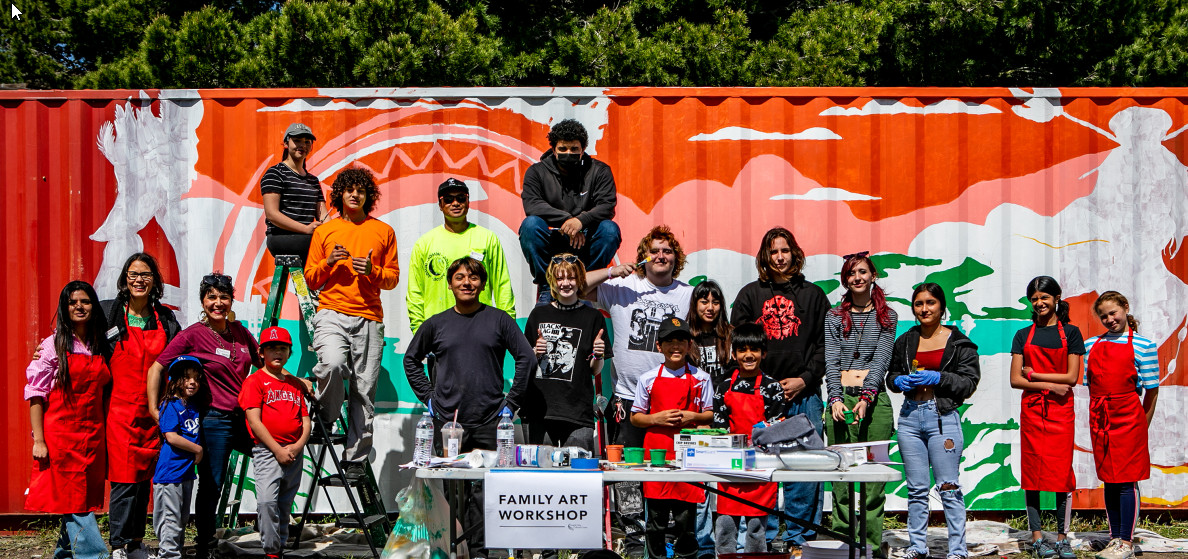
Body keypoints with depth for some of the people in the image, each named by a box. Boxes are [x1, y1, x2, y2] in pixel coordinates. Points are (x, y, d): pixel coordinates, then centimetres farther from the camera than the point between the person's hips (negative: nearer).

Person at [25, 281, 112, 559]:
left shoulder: (102, 348, 11)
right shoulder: (53, 345, -2)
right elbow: (35, 394, -4)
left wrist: (105, 436, 10)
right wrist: (38, 439, -11)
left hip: (93, 435, 5)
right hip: (60, 433, -5)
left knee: (84, 498, 6)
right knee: (72, 497, -6)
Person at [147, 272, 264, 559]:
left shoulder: (240, 331, 9)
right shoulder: (193, 335, -8)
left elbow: (263, 363, 22)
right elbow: (156, 368, -6)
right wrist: (154, 409, -10)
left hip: (245, 417, 6)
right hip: (214, 420, -6)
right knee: (211, 486, 0)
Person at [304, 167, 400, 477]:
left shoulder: (383, 231, 14)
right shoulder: (324, 231, 15)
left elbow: (393, 277, 15)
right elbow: (310, 278, 14)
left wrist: (373, 271, -6)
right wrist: (329, 262, -5)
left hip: (368, 318, 1)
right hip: (331, 313, -1)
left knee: (365, 389, -4)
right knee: (333, 363, -29)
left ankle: (355, 458, 2)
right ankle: (327, 417, -2)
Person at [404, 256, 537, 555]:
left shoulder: (499, 320, 4)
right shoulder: (437, 324, 9)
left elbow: (527, 359, 5)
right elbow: (411, 359, 20)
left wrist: (511, 401, 1)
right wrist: (428, 397, 11)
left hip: (489, 421, -1)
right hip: (447, 421, 1)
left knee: (485, 488, -1)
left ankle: (479, 549, 8)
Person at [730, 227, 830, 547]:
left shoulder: (813, 295, 12)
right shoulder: (750, 294, 10)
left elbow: (824, 345, 8)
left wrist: (805, 379, -4)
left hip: (803, 393, 0)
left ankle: (798, 534, 9)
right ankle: (766, 534, 8)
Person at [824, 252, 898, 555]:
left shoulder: (887, 316, 10)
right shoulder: (834, 316, 13)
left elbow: (881, 359, 0)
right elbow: (831, 360, 5)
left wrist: (865, 397, -13)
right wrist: (836, 398, -10)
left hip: (874, 400, -1)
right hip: (841, 398, 1)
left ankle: (873, 544, 2)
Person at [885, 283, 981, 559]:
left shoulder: (959, 342, 2)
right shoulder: (905, 341, 13)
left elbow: (969, 382, -2)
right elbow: (891, 375, 21)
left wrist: (938, 378, -14)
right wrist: (899, 380, -1)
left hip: (943, 418, -4)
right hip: (910, 416, 4)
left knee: (949, 488, -5)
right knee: (916, 488, 8)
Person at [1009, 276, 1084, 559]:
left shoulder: (1070, 333, 4)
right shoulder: (1023, 336, 9)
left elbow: (1072, 377, -4)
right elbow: (1015, 380, 2)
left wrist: (1034, 374, -5)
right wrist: (1049, 385, -10)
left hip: (1061, 410, -1)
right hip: (1031, 410, 1)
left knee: (1062, 472, -2)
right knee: (1032, 472, 0)